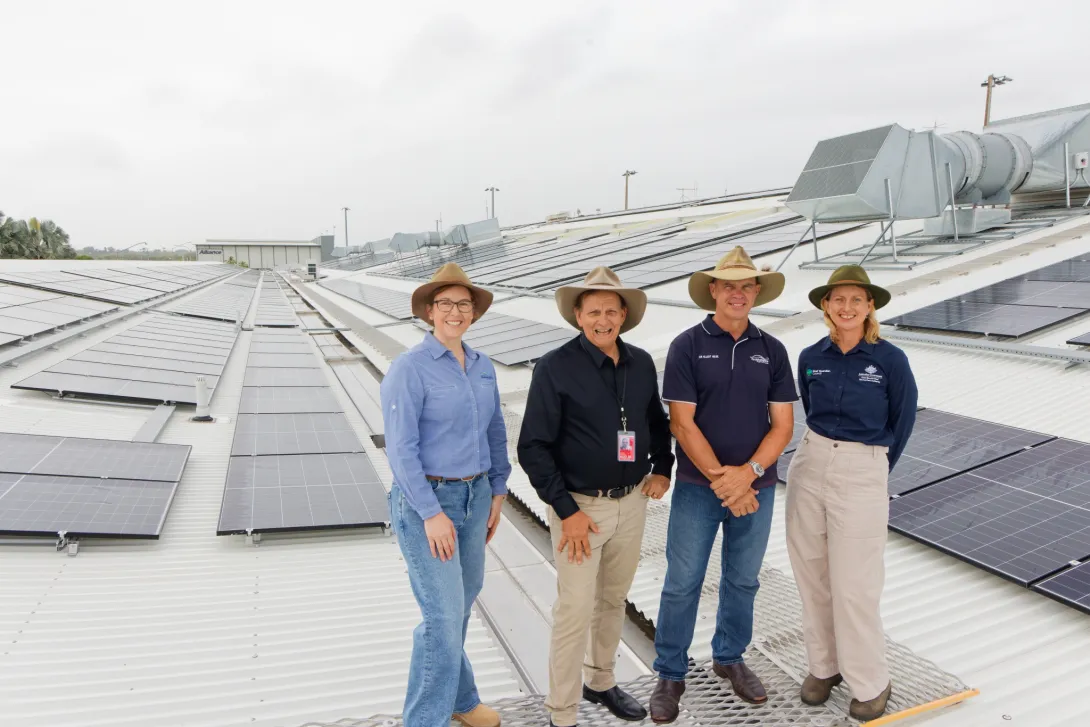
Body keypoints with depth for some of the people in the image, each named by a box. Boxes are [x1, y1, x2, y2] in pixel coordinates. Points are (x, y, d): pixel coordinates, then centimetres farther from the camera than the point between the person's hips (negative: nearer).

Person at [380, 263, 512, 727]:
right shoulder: (409, 367, -15)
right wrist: (431, 513, -20)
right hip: (425, 500, -7)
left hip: (473, 496, 7)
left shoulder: (482, 366, 6)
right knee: (444, 614, -4)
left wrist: (496, 493, 10)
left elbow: (495, 432, 13)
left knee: (458, 602, 19)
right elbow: (400, 448, -19)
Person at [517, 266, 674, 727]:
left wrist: (662, 468, 6)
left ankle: (600, 682, 41)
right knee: (575, 610, 0)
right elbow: (533, 447, -14)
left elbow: (657, 421, 19)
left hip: (632, 502, 5)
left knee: (614, 600, 20)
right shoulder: (556, 367, -14)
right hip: (580, 505, -5)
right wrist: (567, 511, -16)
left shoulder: (641, 363, 2)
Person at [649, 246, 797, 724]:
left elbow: (783, 424, 0)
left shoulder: (771, 350, 4)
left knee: (743, 581, 17)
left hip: (756, 486, 3)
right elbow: (681, 422, -10)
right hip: (697, 486, -3)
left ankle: (729, 658, 38)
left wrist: (747, 473, -14)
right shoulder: (688, 346, -6)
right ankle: (670, 675, 22)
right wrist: (720, 478, -15)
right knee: (682, 584, 4)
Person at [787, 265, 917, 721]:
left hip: (863, 474, -3)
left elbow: (902, 422, 6)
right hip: (810, 463, 4)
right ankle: (823, 665, 29)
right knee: (811, 574, 10)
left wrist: (873, 468, 12)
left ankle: (871, 683, 21)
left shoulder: (890, 359, -6)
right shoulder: (811, 358, 2)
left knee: (854, 585, 0)